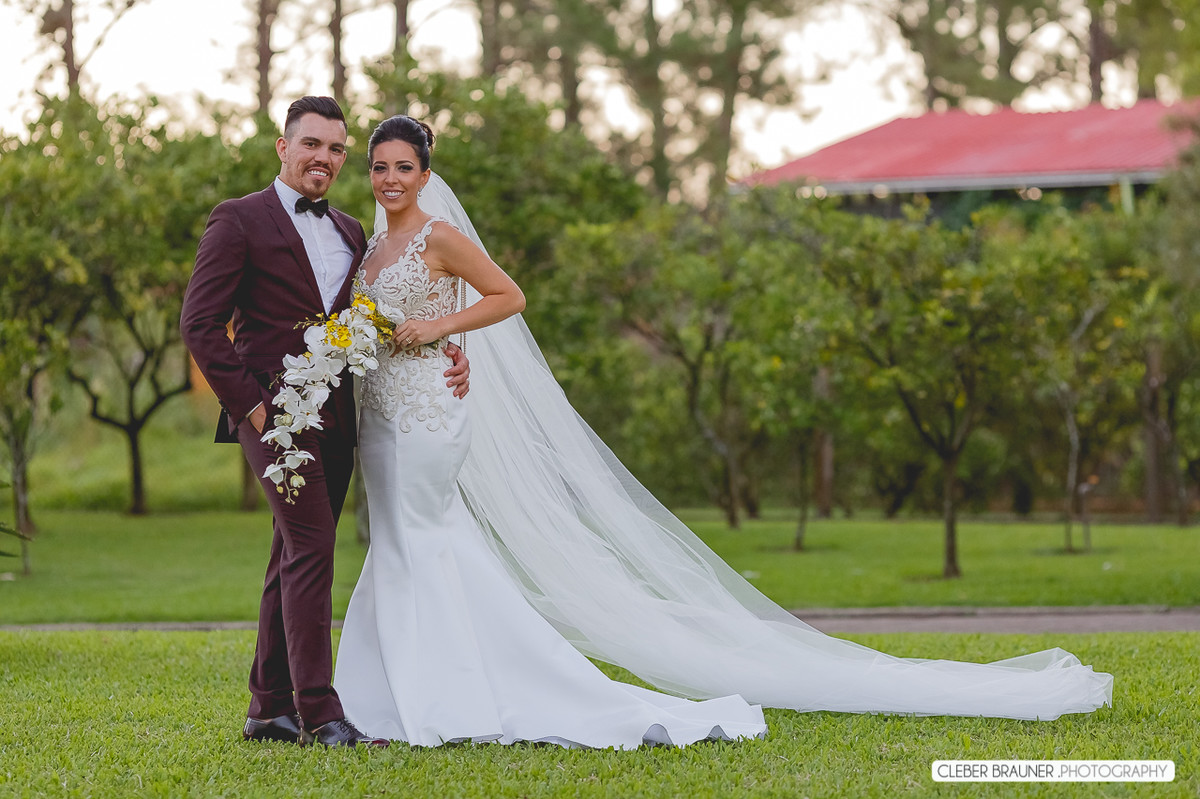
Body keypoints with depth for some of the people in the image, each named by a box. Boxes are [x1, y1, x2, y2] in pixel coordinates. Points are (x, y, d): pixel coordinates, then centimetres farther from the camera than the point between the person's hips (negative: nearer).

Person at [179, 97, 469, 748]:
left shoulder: (350, 234, 19)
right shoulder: (240, 220, -1)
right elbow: (199, 322, -6)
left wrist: (447, 353, 2)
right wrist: (249, 401, -13)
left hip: (334, 417, 7)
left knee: (297, 557, 9)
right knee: (311, 547, -15)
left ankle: (269, 710, 16)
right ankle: (318, 714, -17)